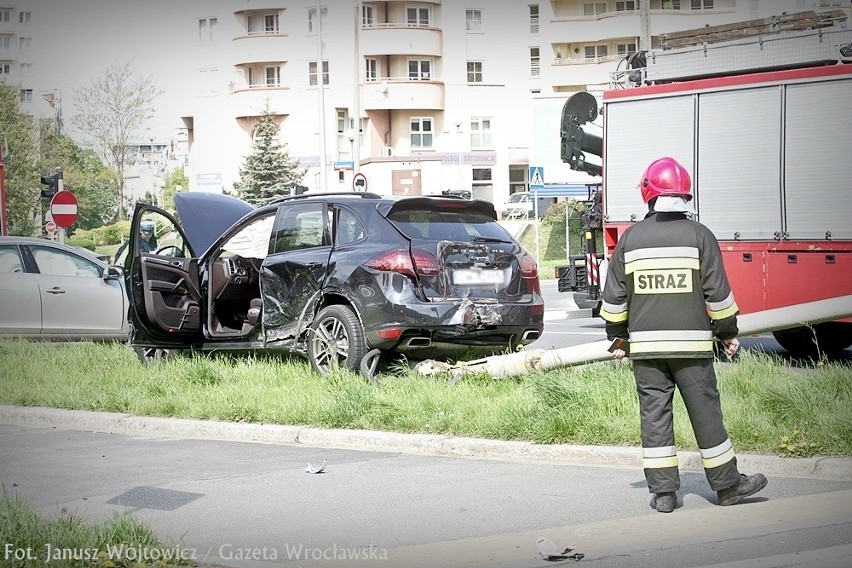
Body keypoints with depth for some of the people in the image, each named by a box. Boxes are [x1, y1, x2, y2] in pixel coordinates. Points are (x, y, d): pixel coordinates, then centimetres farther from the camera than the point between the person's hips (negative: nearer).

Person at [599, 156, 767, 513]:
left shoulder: (630, 238, 3)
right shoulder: (699, 236, -3)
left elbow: (613, 297, 8)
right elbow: (718, 293, -2)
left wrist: (618, 337, 19)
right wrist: (728, 333, 10)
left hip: (644, 344, 2)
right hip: (691, 343, -2)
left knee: (654, 415, 5)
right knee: (706, 413, 5)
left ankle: (663, 491, 6)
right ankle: (727, 485, 14)